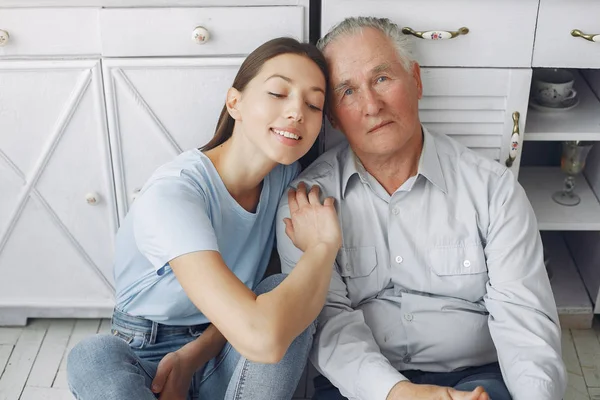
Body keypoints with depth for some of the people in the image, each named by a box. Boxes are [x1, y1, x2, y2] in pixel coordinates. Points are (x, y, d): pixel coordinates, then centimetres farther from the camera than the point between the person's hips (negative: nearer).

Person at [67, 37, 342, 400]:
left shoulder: (287, 173, -5)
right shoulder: (172, 194, -27)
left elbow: (247, 306, 3)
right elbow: (262, 337, -41)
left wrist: (194, 356, -17)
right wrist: (326, 245, -24)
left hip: (218, 356, 5)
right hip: (149, 362, -4)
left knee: (281, 291, -24)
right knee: (95, 357, -35)